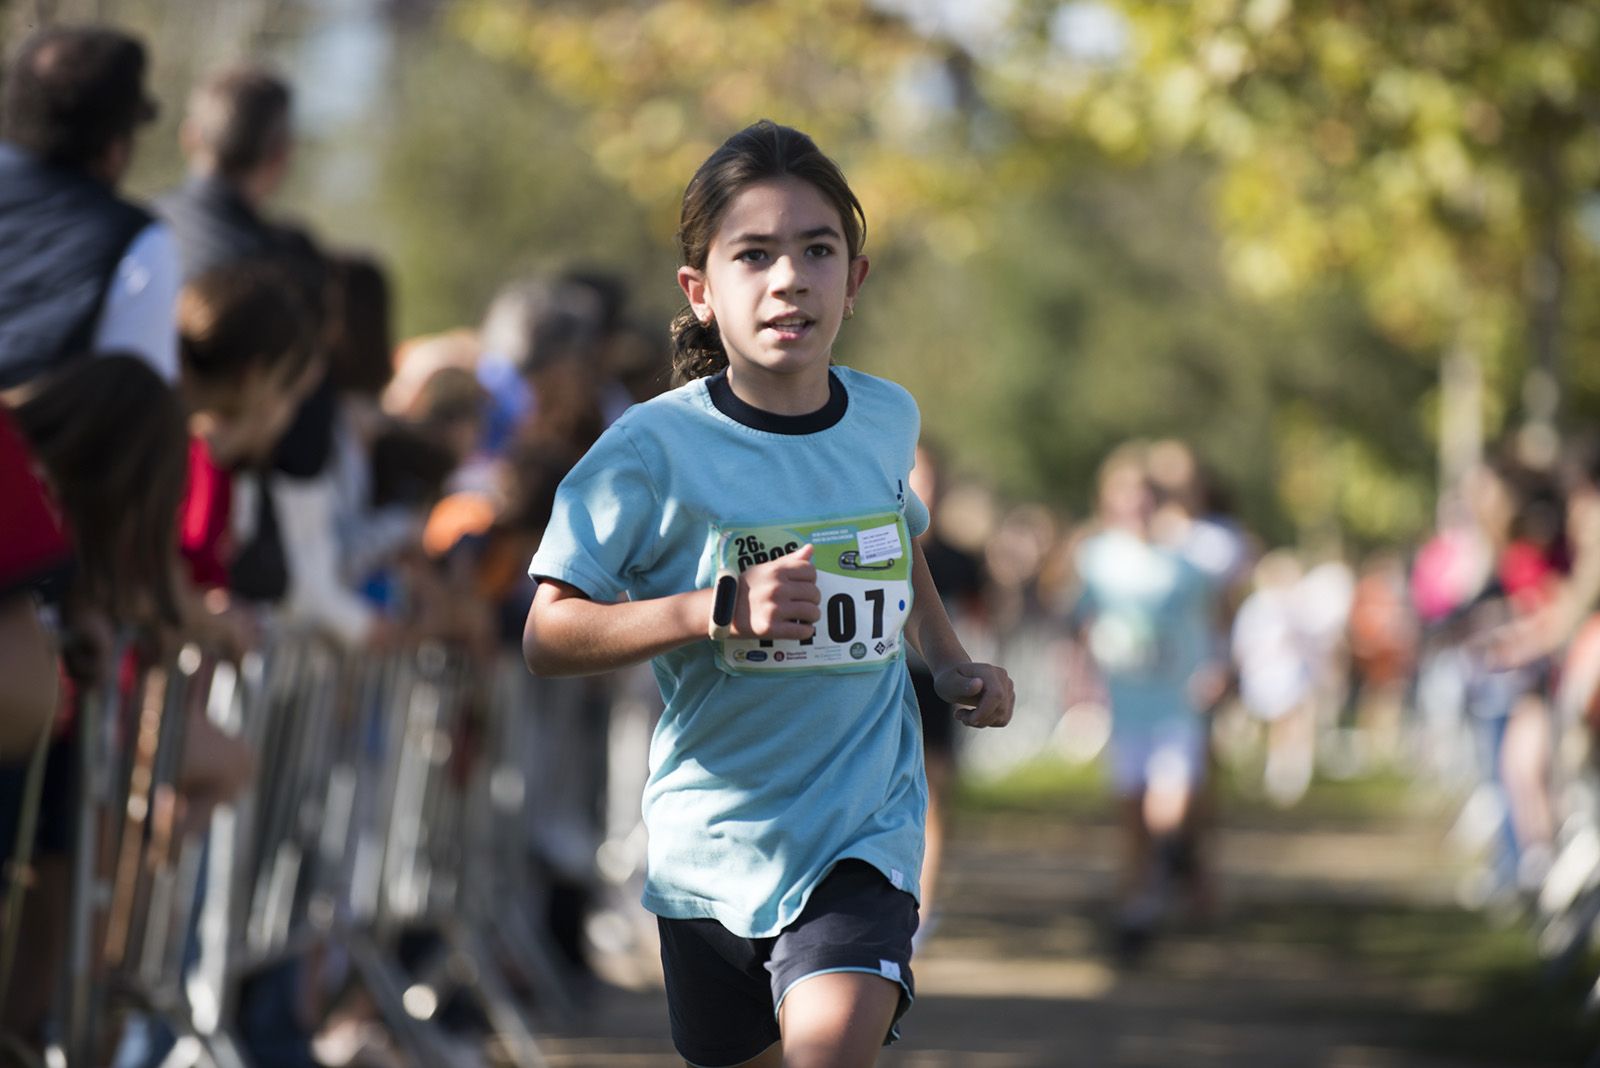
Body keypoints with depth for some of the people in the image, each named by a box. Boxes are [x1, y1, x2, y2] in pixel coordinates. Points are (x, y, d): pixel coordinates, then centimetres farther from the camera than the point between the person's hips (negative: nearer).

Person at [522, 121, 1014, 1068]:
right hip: (711, 836, -1)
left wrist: (954, 668, 10)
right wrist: (721, 609, -25)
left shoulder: (887, 419, 1)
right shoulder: (655, 449, -13)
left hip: (863, 822, 1)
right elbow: (549, 636, -15)